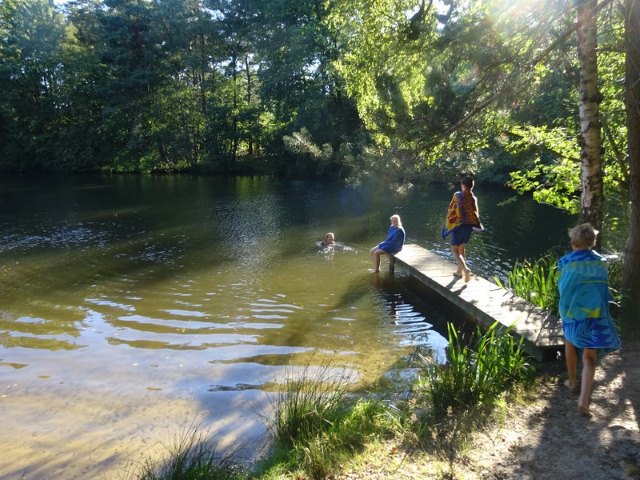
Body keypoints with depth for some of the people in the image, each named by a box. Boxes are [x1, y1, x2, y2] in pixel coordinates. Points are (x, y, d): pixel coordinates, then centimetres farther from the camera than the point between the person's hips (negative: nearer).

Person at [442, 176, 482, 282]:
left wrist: (447, 224, 4)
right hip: (469, 226, 5)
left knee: (454, 250, -1)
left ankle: (465, 269, -21)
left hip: (458, 225, -5)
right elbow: (476, 214, 7)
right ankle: (459, 271, 24)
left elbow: (451, 210, -7)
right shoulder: (473, 198, 3)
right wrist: (476, 225, 22)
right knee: (461, 248, 20)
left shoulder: (457, 195, -10)